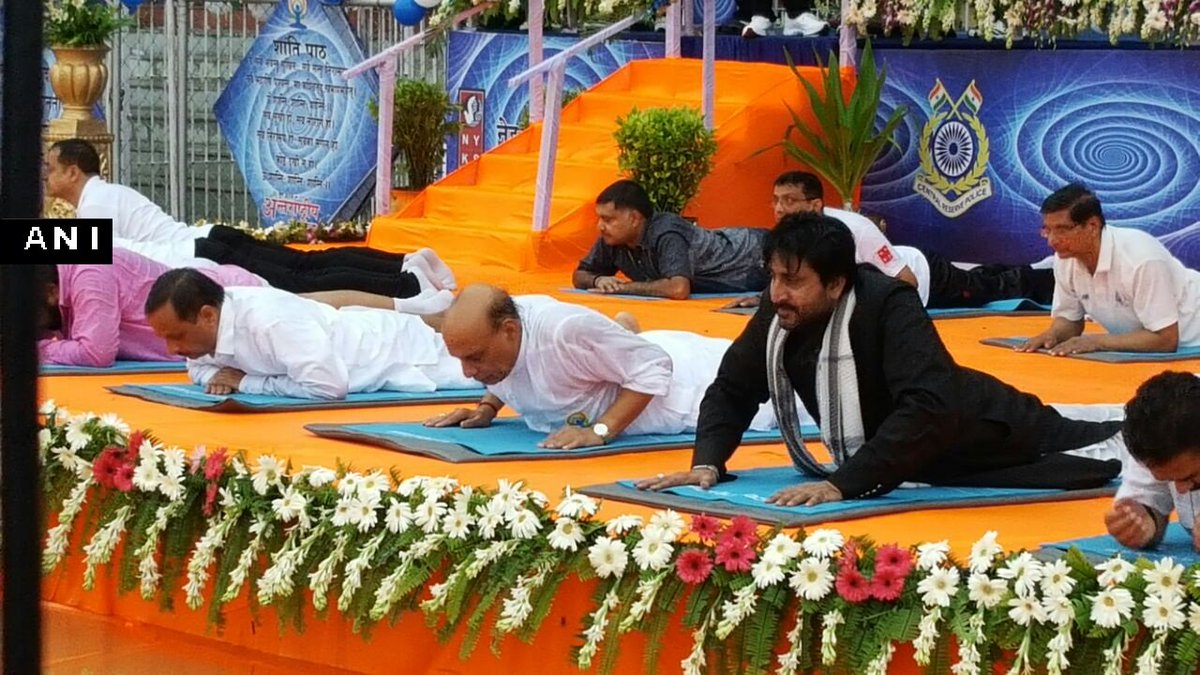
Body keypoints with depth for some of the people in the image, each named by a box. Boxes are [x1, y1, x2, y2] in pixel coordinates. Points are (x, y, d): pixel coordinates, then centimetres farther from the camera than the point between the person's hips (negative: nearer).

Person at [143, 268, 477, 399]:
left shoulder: (268, 322, -42)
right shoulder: (210, 319, -17)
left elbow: (328, 385, -45)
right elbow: (199, 366, 4)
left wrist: (245, 382, -35)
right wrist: (219, 375, -22)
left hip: (403, 350, -6)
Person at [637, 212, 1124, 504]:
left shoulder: (890, 306, -38)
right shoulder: (779, 314, -19)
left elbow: (930, 411, -48)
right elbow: (733, 389, -7)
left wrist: (843, 484, -54)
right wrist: (707, 463, -24)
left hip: (983, 442, -6)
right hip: (912, 469, 7)